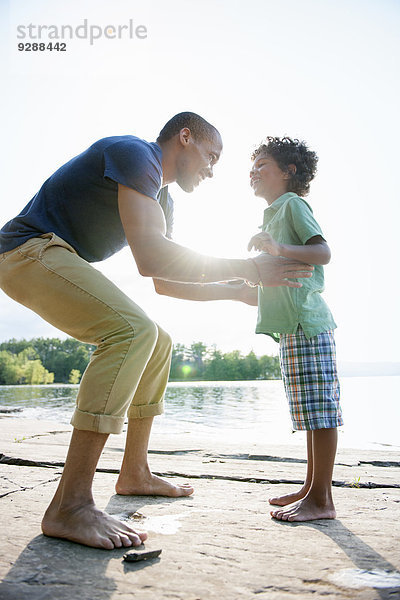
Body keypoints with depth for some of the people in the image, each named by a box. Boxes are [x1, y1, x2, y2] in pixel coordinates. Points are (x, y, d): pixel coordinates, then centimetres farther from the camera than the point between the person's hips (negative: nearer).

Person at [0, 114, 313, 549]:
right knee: (133, 329, -28)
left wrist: (238, 293, 18)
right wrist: (246, 269, -21)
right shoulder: (134, 153, -14)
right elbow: (150, 257, -28)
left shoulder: (161, 199, 17)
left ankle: (134, 473, 15)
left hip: (60, 264, 10)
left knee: (156, 344, 9)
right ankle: (70, 505, -27)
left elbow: (165, 283, 21)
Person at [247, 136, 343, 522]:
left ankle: (321, 499, -4)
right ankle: (311, 488, 17)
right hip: (292, 326, 10)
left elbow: (323, 252, -15)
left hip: (306, 322, -10)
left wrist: (279, 249, -28)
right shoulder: (274, 215, 29)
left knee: (320, 408, -8)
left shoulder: (292, 204, 0)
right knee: (311, 411, 11)